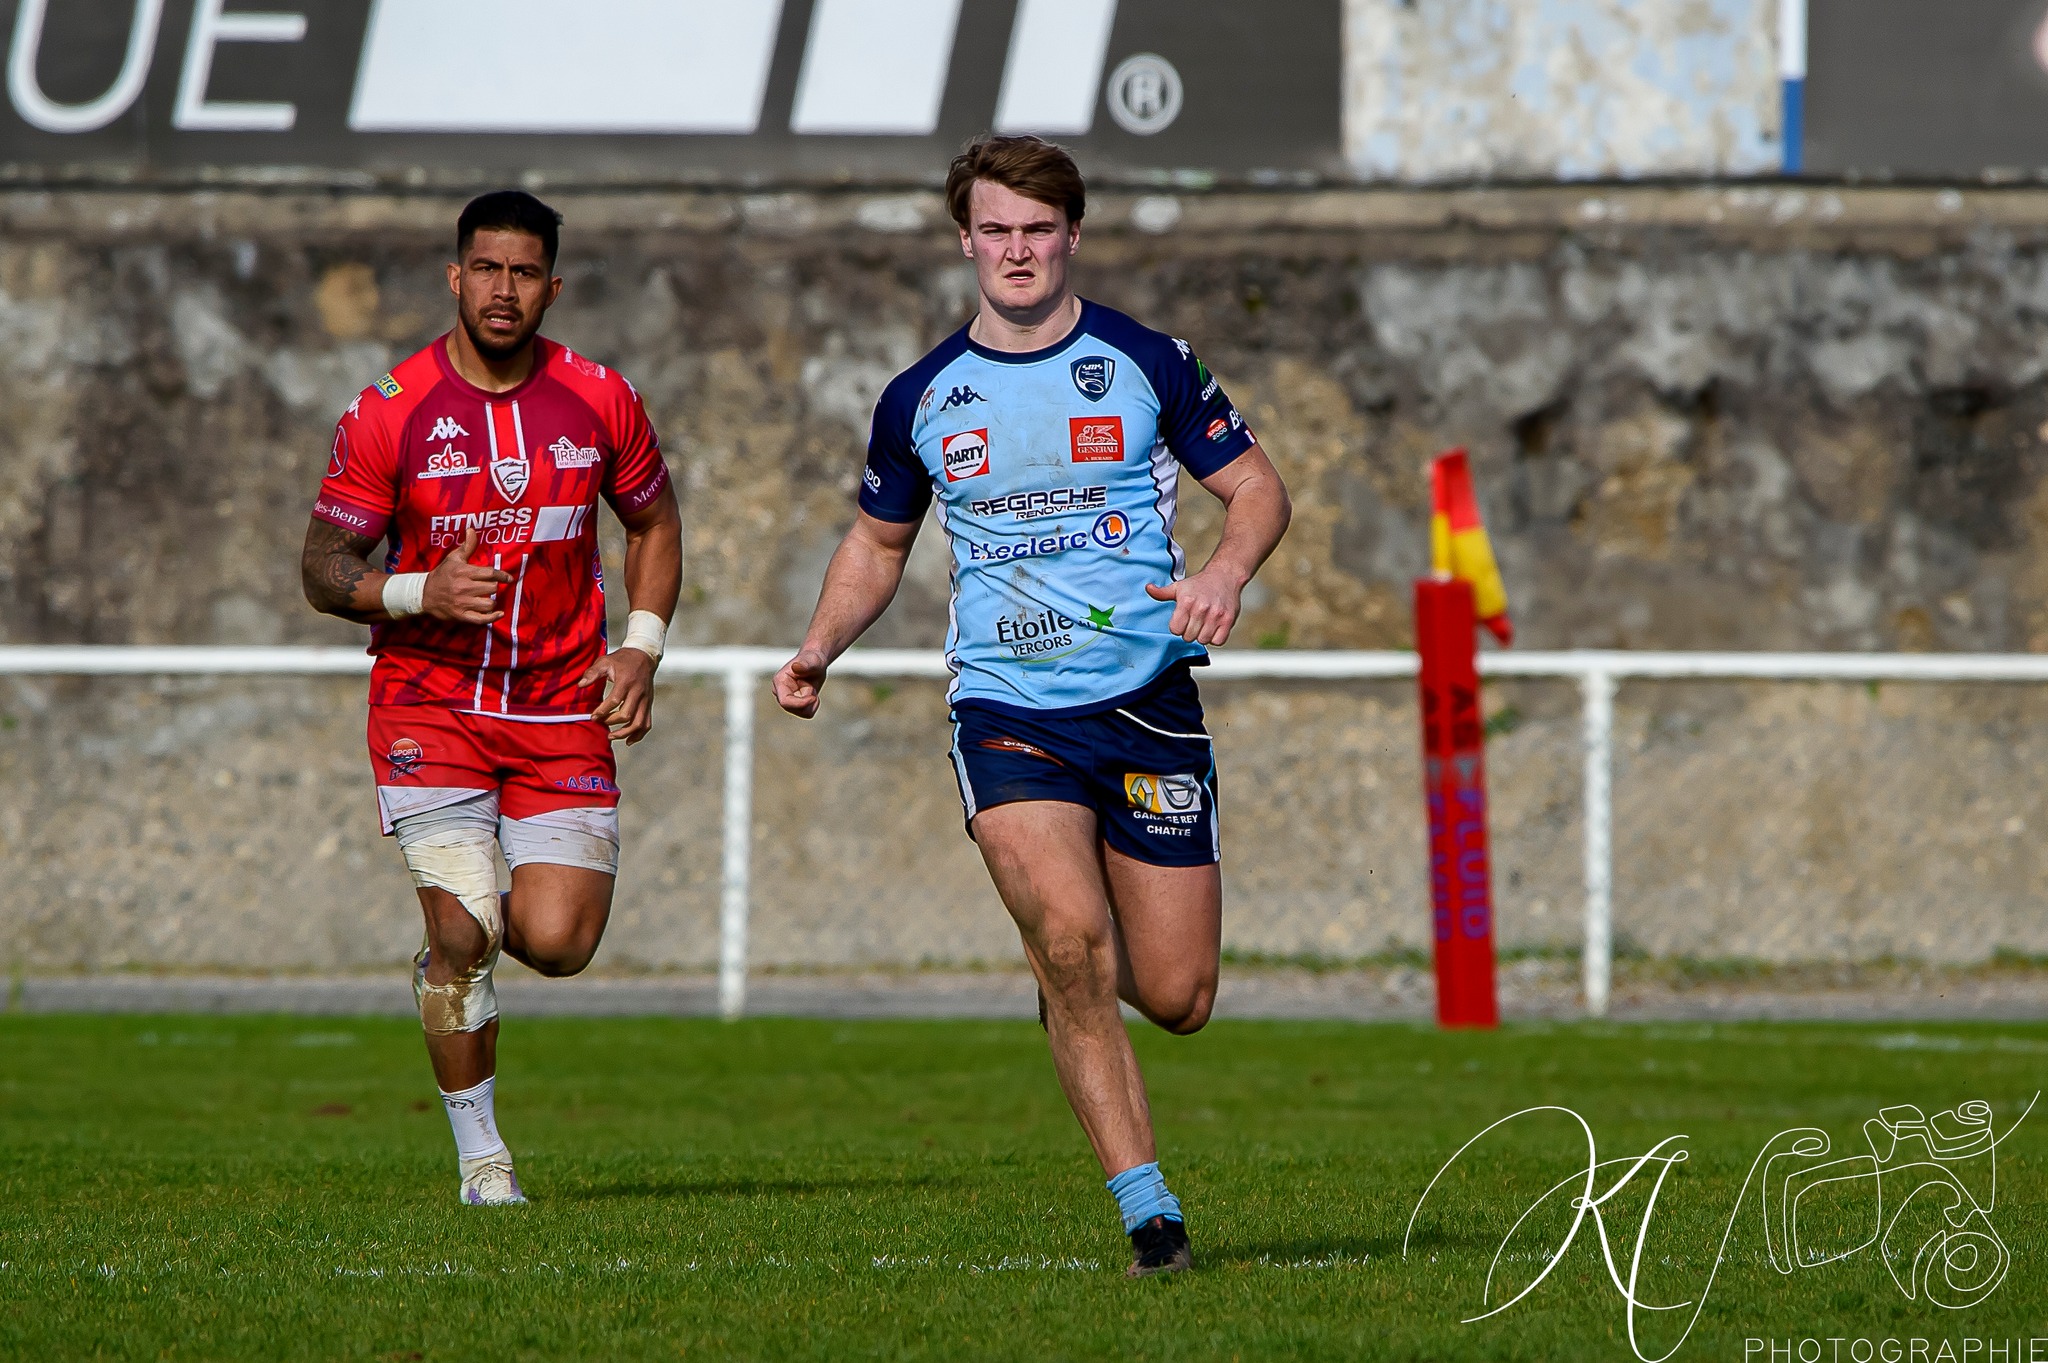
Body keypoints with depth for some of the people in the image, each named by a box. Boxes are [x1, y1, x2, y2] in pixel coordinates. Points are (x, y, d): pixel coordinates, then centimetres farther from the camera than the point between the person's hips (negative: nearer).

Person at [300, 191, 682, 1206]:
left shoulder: (600, 401, 2)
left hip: (562, 707, 2)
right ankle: (479, 1153, 6)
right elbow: (323, 570, -2)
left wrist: (641, 647, 2)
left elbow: (654, 522, 17)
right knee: (463, 938, -13)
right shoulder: (388, 414, -6)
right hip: (429, 704, -2)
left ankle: (456, 949, 27)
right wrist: (421, 594, -21)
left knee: (556, 943, -11)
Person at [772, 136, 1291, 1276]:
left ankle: (1075, 974, 37)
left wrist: (1228, 570, -17)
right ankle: (1147, 1208, -19)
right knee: (1068, 933, -25)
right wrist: (821, 648, 4)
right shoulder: (921, 399, 7)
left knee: (1177, 997, -1)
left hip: (1146, 703, 0)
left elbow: (1259, 486, 5)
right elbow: (878, 541, 21)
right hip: (1006, 711, 0)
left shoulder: (1147, 363, 1)